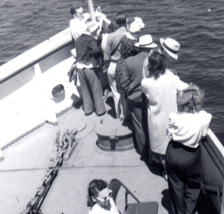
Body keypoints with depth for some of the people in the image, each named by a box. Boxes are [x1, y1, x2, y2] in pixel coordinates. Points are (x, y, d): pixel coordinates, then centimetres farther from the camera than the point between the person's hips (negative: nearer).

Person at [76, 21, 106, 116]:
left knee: (85, 89, 17)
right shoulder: (91, 39, -14)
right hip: (90, 67, -6)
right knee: (96, 89, 7)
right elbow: (96, 50, -30)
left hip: (80, 67, 7)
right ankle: (100, 109, 16)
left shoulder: (78, 39, 10)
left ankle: (87, 109, 26)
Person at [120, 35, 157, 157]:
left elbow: (123, 82, -7)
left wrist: (127, 95, 8)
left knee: (139, 125, 15)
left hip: (135, 98, 0)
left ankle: (143, 150, 29)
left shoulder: (129, 61, -14)